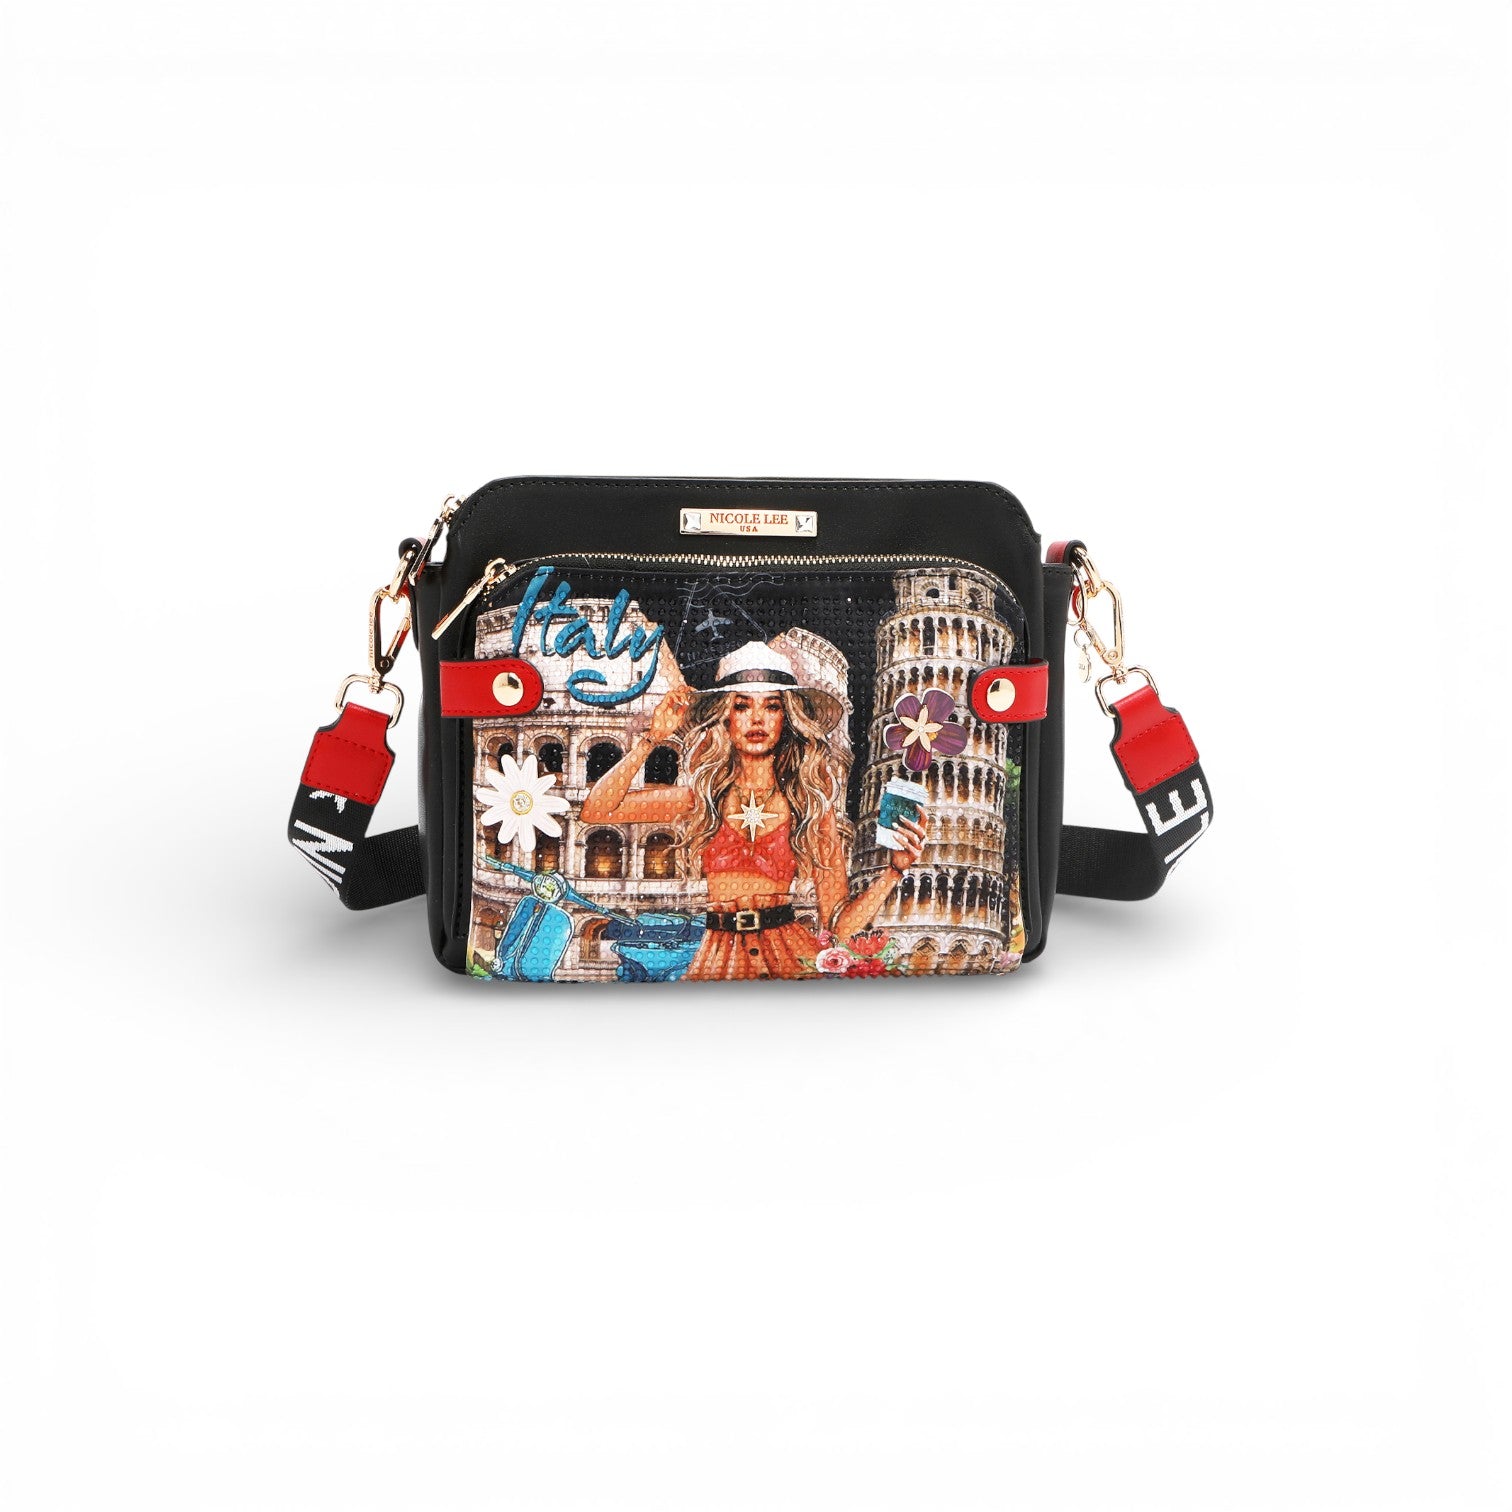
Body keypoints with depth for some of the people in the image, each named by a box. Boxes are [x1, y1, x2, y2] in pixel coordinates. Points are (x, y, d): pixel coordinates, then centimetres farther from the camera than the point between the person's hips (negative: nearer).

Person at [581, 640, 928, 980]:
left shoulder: (811, 803, 4)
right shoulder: (703, 797, 7)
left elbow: (838, 923, 3)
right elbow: (596, 811, 1)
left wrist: (894, 870, -10)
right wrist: (653, 738, -1)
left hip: (792, 953, -1)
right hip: (720, 956, 1)